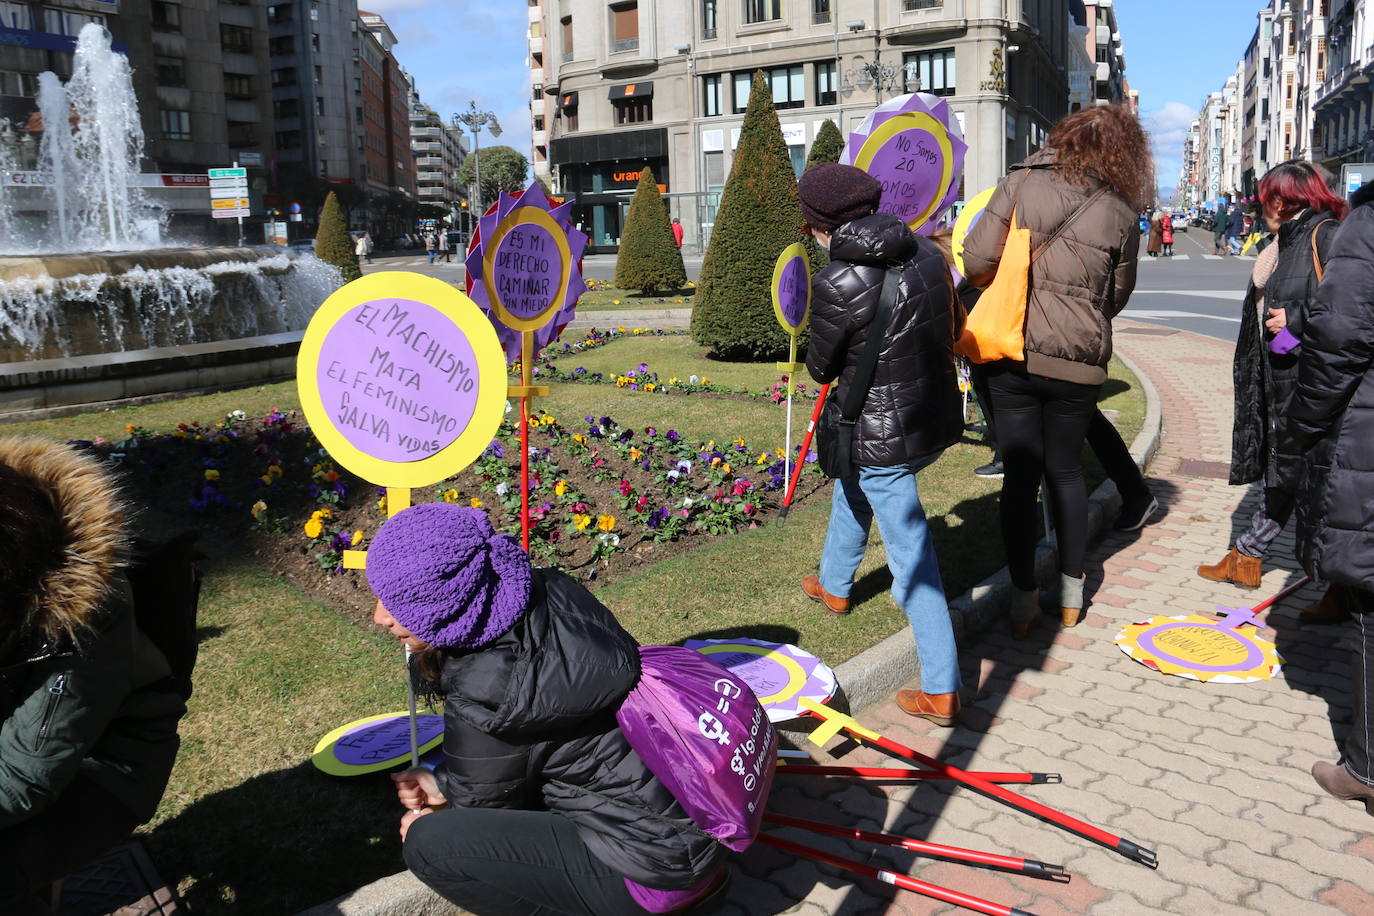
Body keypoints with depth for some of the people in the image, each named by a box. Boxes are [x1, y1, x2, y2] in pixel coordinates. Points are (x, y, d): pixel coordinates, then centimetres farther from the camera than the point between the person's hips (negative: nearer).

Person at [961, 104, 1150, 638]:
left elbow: (977, 259, -9)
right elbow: (1117, 298, 10)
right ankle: (1070, 595, 25)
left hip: (1013, 353, -1)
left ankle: (1024, 600, 12)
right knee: (1066, 469, 17)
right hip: (1078, 361, 1)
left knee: (1020, 474, 7)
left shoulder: (1022, 183, -2)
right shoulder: (1121, 214, 1)